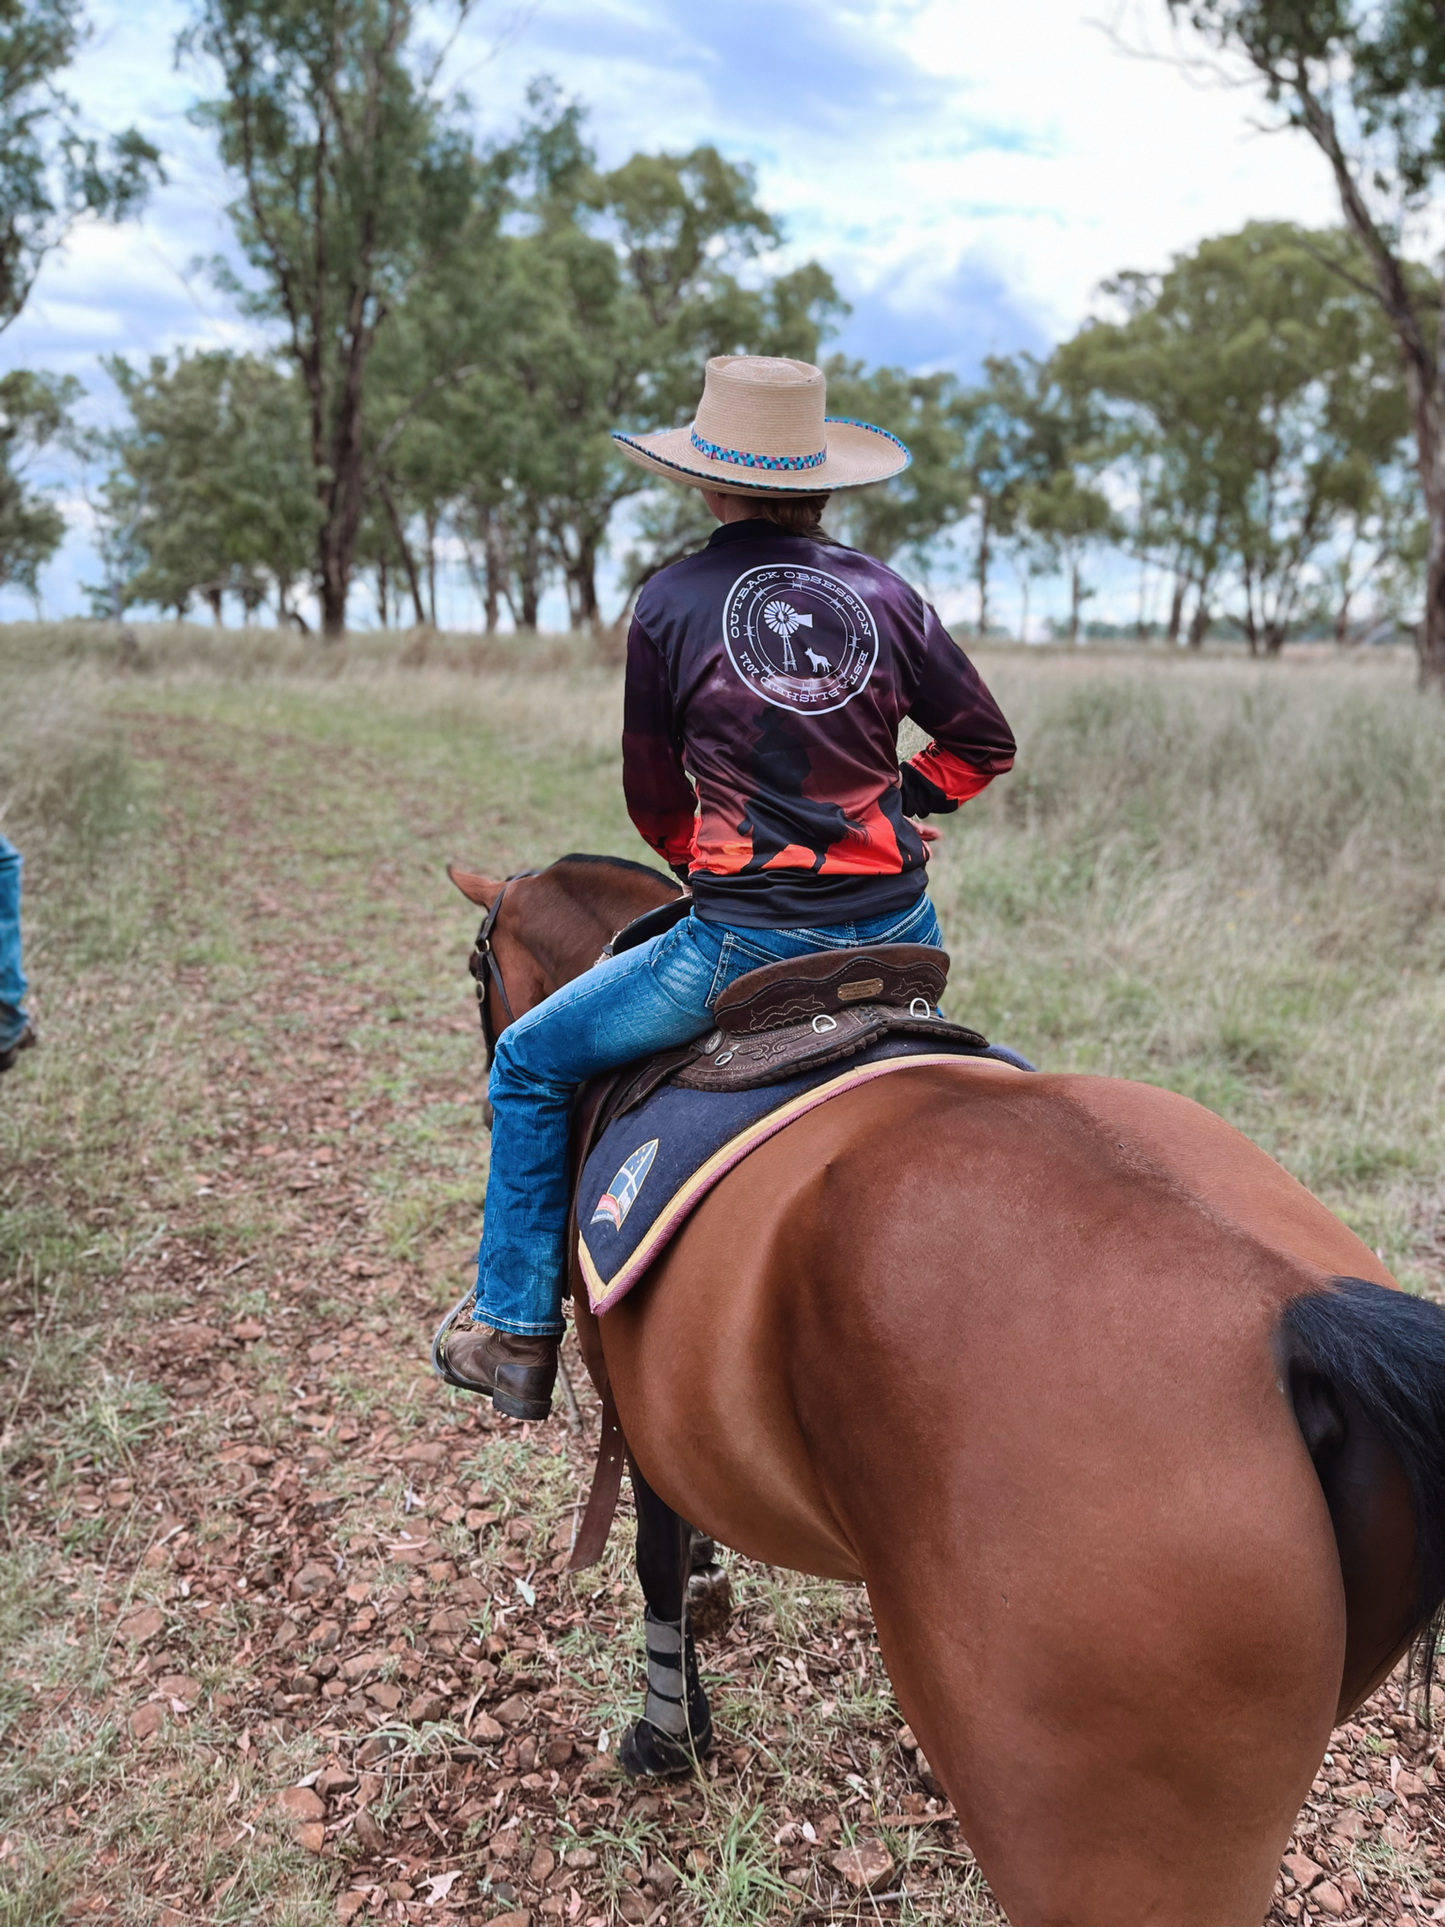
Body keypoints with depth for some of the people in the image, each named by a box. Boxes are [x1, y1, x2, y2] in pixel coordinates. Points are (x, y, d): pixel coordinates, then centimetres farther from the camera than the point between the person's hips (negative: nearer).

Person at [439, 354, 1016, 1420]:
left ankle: (518, 1335, 21)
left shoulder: (673, 601, -1)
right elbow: (984, 743, 13)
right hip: (898, 931, 4)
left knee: (532, 1063, 15)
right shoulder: (885, 592, 5)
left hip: (746, 940, -3)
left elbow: (655, 801, 5)